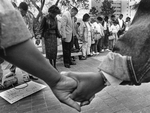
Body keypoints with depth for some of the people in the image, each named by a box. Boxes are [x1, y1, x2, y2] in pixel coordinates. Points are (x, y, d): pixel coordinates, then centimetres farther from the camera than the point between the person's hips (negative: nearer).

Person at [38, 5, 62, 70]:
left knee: (54, 50, -1)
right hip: (47, 36, -4)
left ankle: (54, 66, 8)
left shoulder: (55, 18, 10)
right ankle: (51, 64, 7)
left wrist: (59, 35, 11)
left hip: (54, 36, 4)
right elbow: (41, 27, -4)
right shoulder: (45, 18, -5)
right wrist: (40, 34, -17)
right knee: (49, 50, -10)